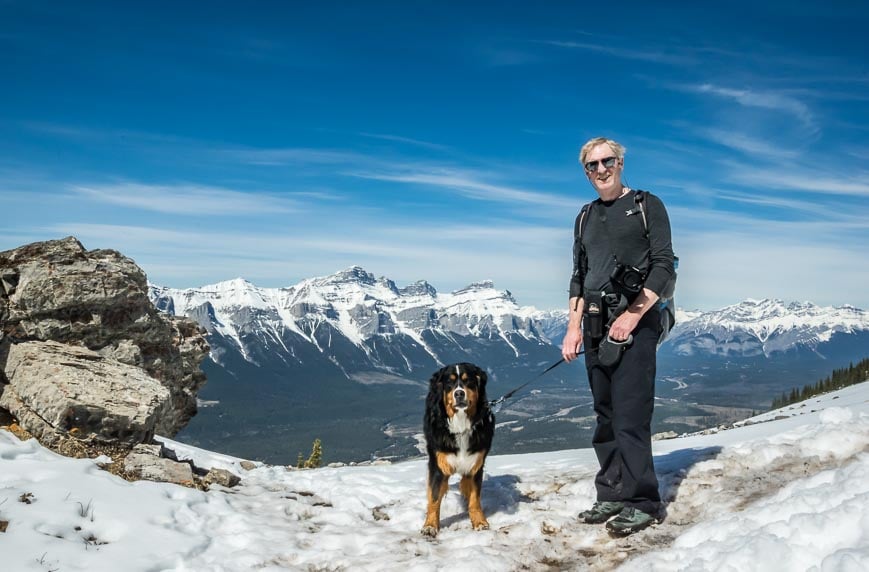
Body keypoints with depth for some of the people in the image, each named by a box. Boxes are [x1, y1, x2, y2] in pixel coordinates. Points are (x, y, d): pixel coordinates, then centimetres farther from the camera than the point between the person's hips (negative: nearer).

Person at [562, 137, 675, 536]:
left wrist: (632, 316, -15)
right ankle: (612, 495, 17)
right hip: (596, 327, 6)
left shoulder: (647, 205, 2)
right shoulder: (586, 217, 18)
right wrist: (574, 328, 7)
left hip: (635, 323, -6)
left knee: (630, 416, -9)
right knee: (605, 416, 9)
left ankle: (641, 502, 0)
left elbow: (663, 265, -6)